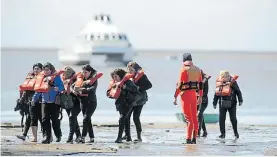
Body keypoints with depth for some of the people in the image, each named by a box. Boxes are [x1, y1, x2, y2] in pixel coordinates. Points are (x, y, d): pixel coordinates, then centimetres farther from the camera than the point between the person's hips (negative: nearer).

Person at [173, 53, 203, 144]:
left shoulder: (184, 69, -9)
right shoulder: (197, 69, 10)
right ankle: (194, 139, 15)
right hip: (194, 95, 5)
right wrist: (200, 97, 21)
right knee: (194, 118, 12)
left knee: (189, 119, -5)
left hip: (185, 95, -5)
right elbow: (200, 84, 14)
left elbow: (180, 84, -13)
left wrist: (175, 97, -10)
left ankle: (188, 139, -7)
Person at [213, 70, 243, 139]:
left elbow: (238, 91, 0)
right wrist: (214, 103, 14)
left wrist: (240, 100, -7)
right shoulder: (219, 83, 2)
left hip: (231, 104, -3)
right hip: (222, 104, 3)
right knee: (221, 118, -4)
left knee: (233, 118, 3)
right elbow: (216, 93, 13)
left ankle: (236, 132, 22)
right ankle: (222, 133, 4)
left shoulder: (232, 82, -8)